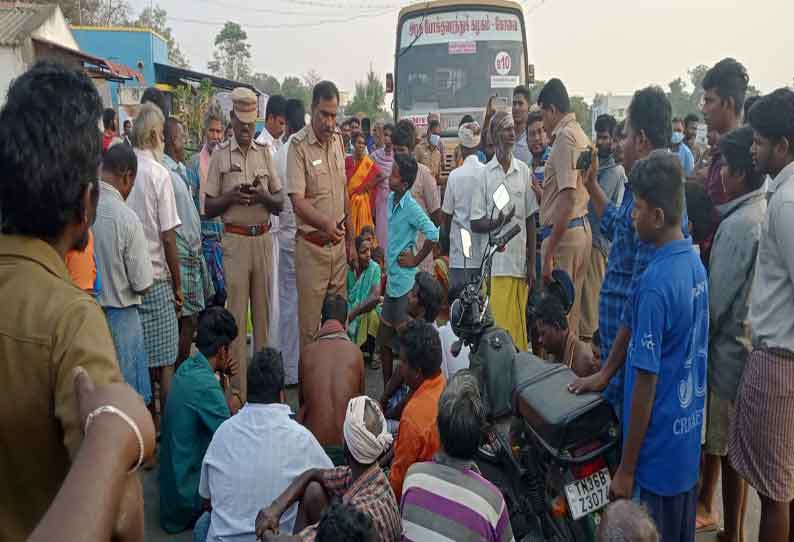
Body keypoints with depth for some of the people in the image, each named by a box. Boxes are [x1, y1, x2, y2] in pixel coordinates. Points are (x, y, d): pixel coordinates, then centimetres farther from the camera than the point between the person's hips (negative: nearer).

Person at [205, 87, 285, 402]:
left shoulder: (265, 154, 11)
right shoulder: (220, 156, 3)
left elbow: (280, 203, 10)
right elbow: (208, 208, 3)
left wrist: (263, 196, -10)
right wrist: (231, 196, -14)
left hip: (263, 238, 3)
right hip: (235, 240, -3)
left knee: (263, 309, 8)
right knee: (236, 312, -2)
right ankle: (237, 387, 5)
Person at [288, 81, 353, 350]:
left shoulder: (337, 139, 7)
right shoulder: (299, 145, -12)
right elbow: (297, 200, -20)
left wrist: (350, 239, 15)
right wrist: (326, 223, -37)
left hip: (338, 243, 6)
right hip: (312, 245, -6)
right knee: (310, 322, 3)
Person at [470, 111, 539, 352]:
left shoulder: (524, 171, 8)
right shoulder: (485, 174, 1)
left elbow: (530, 220, 10)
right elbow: (475, 223, 1)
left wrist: (531, 264, 8)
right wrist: (496, 223, -20)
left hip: (519, 263, 2)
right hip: (494, 264, -2)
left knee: (518, 326, 6)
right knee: (495, 325, -2)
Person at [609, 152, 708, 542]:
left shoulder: (655, 283, -24)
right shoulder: (696, 264, 1)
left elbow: (646, 382, -21)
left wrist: (626, 469, -13)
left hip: (658, 451, -8)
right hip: (689, 441, 8)